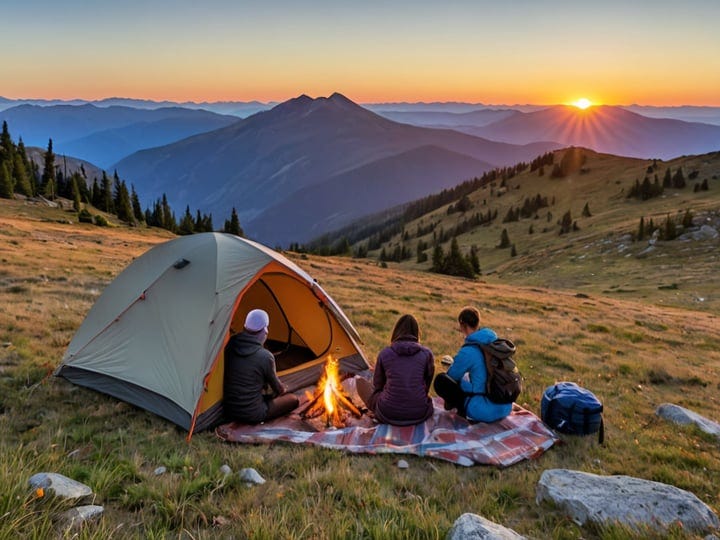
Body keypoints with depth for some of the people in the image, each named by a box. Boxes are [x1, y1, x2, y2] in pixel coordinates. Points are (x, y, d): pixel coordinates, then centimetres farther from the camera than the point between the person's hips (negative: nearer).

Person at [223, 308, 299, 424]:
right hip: (252, 415, -6)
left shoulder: (230, 345, -5)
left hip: (228, 411, 6)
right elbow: (278, 389, -1)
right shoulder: (265, 356, -19)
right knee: (293, 400, 12)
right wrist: (283, 390, 24)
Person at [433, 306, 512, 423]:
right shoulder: (494, 341, 4)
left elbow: (452, 375, -2)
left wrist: (454, 364, 19)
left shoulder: (468, 351, -18)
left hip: (486, 412, -7)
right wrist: (459, 362, 23)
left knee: (440, 381, 3)